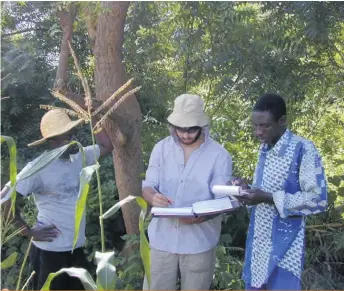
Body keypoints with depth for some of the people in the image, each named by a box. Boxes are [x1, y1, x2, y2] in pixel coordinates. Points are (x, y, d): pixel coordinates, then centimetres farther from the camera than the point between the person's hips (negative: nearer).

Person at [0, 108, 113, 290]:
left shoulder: (79, 158, 3)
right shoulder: (38, 168, -17)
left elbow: (106, 146, 14)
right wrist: (29, 232, -15)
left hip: (76, 248, 7)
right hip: (50, 251, -7)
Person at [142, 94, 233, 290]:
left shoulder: (220, 155, -8)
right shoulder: (161, 148, 0)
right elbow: (147, 186, 2)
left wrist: (199, 216, -29)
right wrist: (153, 198, -23)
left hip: (199, 242, -2)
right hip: (162, 239, 2)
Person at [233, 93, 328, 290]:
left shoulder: (304, 149, -15)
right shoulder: (264, 150, 8)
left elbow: (318, 200, -18)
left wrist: (268, 198, -23)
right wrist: (247, 189, -3)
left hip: (283, 246, -6)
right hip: (258, 243, 7)